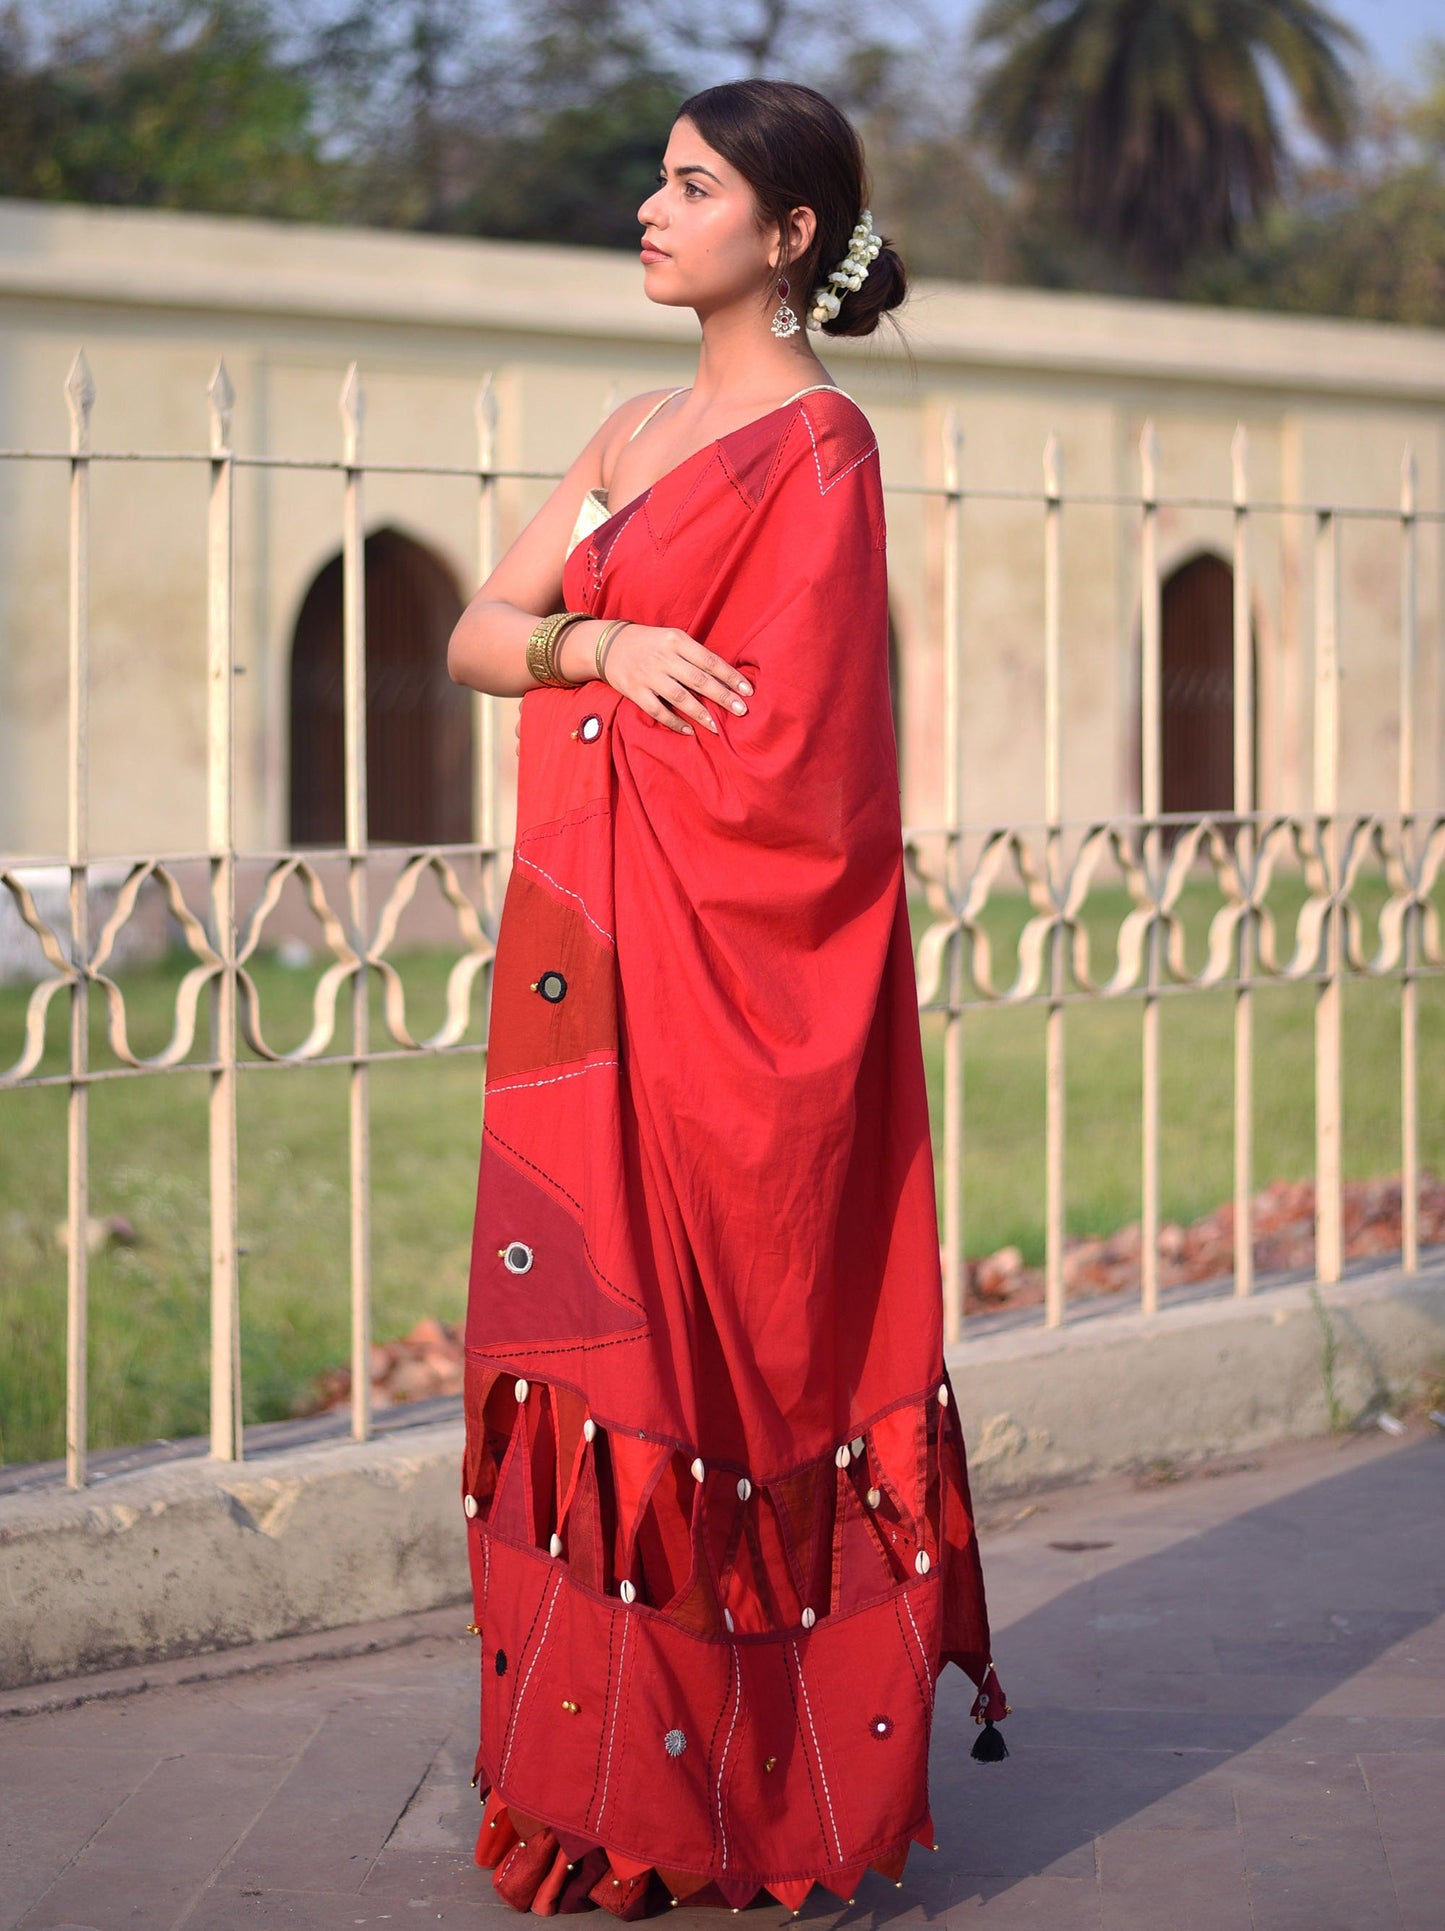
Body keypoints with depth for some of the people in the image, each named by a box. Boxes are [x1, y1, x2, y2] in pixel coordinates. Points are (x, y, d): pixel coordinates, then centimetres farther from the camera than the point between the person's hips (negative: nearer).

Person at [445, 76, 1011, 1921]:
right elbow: (476, 636, 10)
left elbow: (771, 749, -17)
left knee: (710, 1351, -4)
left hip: (728, 976, -8)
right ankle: (613, 1768, 15)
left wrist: (594, 672, -2)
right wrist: (600, 645, -9)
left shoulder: (818, 446, -9)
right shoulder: (641, 431, 17)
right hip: (594, 962, 8)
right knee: (598, 1346, 8)